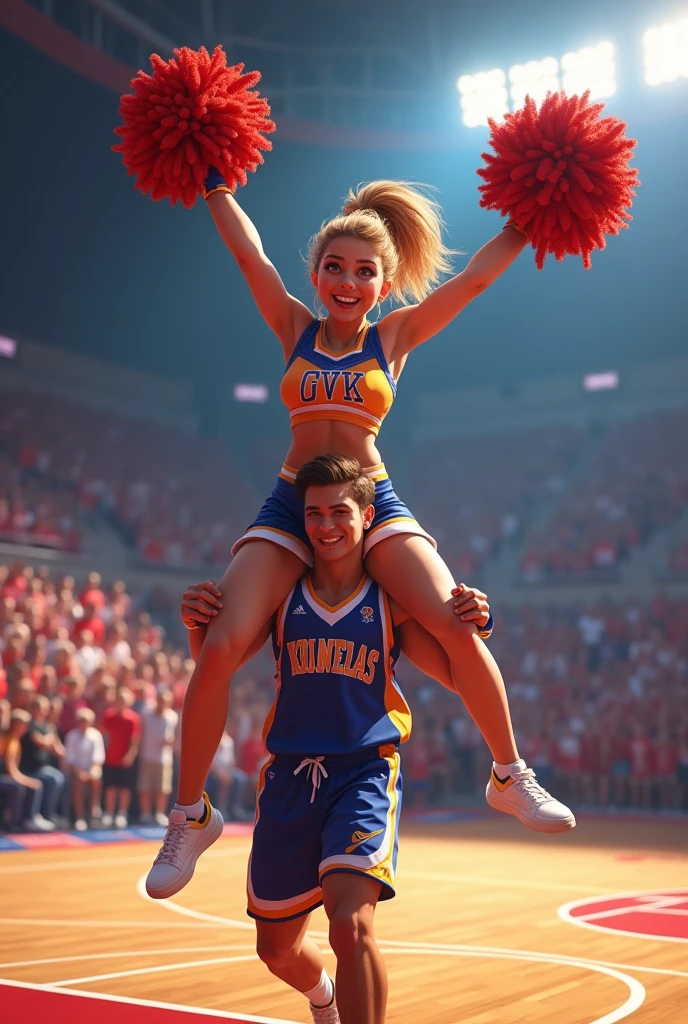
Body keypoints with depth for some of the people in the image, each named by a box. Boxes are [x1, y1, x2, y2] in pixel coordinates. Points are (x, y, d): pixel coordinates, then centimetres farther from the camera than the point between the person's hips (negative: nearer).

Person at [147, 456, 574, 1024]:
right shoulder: (282, 596, 2)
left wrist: (469, 627, -17)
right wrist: (199, 624, -18)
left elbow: (457, 676, 3)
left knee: (351, 924, -26)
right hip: (289, 775, 3)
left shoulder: (390, 602, -1)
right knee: (277, 948, 16)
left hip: (365, 772, -3)